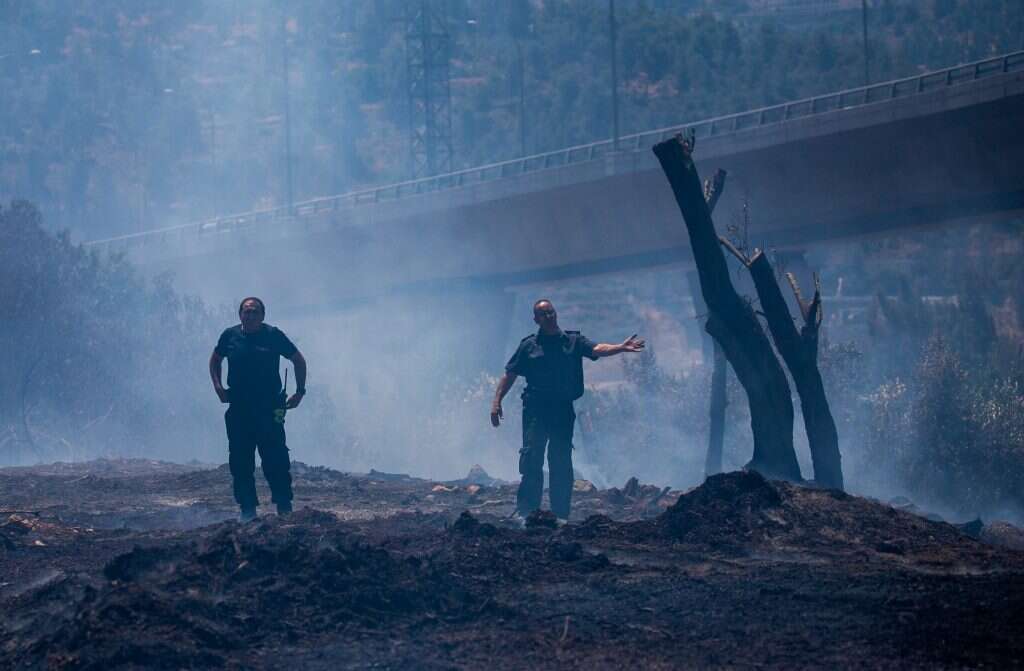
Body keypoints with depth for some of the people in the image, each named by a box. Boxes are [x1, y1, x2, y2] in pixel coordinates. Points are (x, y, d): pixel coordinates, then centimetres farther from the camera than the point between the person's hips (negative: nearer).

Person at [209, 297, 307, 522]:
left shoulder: (273, 335, -2)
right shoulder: (230, 336, 5)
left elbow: (298, 360, 8)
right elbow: (215, 360, 22)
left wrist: (300, 391, 3)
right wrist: (218, 386, 7)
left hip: (269, 409, -3)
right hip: (238, 409, 3)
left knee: (275, 460, -6)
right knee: (240, 461, 4)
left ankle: (284, 507, -1)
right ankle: (247, 509, 11)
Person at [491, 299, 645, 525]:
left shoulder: (573, 341, 10)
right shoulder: (529, 345, 9)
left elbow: (596, 349, -7)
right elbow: (510, 375, 10)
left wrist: (620, 347, -26)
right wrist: (497, 402, 1)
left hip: (563, 410, 1)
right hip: (535, 410, -1)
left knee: (562, 463, 1)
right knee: (531, 457, -11)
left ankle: (560, 514, 4)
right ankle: (524, 509, -11)